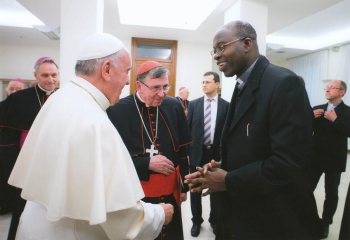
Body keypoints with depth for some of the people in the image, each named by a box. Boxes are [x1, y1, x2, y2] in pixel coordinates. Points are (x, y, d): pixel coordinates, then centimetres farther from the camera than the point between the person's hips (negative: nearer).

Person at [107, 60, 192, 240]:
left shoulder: (174, 106, -2)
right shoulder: (117, 110, -13)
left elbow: (183, 151, 5)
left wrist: (184, 186, 9)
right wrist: (147, 163, -20)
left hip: (170, 193, 4)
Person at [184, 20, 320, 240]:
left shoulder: (283, 83, -20)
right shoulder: (242, 87, 8)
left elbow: (290, 162, -27)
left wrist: (228, 181, -19)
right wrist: (222, 167, -4)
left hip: (277, 221, -8)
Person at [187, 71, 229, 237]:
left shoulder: (226, 106, -2)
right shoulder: (193, 104, 1)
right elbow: (187, 128, 1)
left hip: (217, 154, -1)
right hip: (197, 153, 1)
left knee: (216, 189, 14)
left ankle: (215, 220, 36)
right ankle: (196, 221, 33)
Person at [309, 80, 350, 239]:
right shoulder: (317, 109, 6)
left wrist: (335, 119, -21)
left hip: (334, 160, -2)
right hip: (315, 157, 3)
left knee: (331, 193, 10)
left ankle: (325, 223, 26)